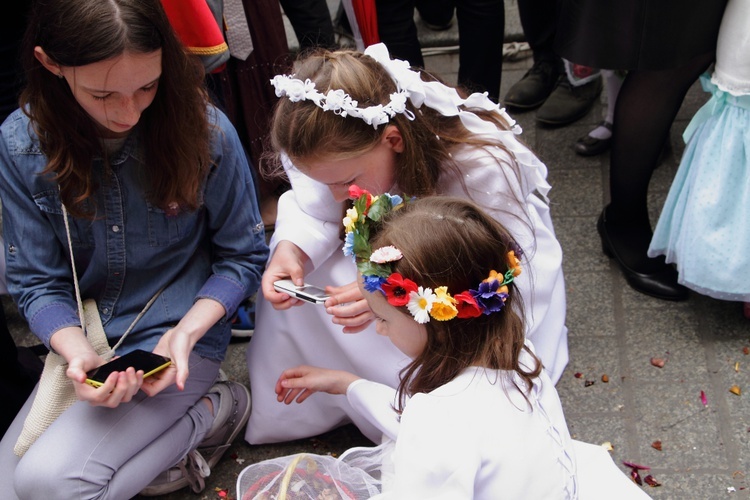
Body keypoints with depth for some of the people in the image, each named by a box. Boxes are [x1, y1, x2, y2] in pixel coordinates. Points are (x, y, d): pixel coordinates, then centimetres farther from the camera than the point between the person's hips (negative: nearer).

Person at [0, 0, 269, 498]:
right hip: (80, 346, 4)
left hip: (179, 341, -4)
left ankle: (208, 414, -2)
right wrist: (78, 353, -23)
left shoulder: (206, 131, -16)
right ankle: (160, 437, 11)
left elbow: (244, 256, -3)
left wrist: (185, 333, -19)